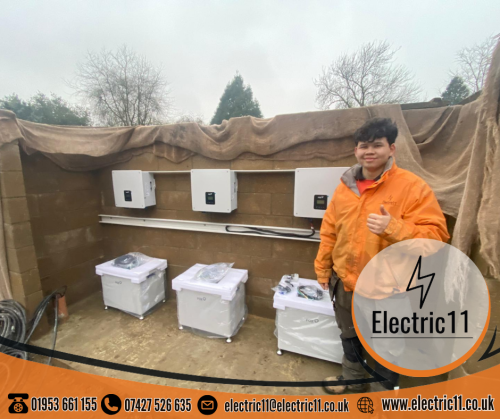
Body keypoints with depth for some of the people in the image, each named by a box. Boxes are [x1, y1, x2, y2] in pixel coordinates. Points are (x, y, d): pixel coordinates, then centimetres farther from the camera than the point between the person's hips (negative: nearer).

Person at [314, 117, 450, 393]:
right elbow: (329, 231, 5)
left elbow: (436, 235, -16)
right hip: (345, 282, 5)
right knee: (350, 338, 27)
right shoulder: (345, 187, 0)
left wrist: (394, 228, -33)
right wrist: (322, 268, 8)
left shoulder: (412, 187, -14)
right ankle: (352, 380, 55)